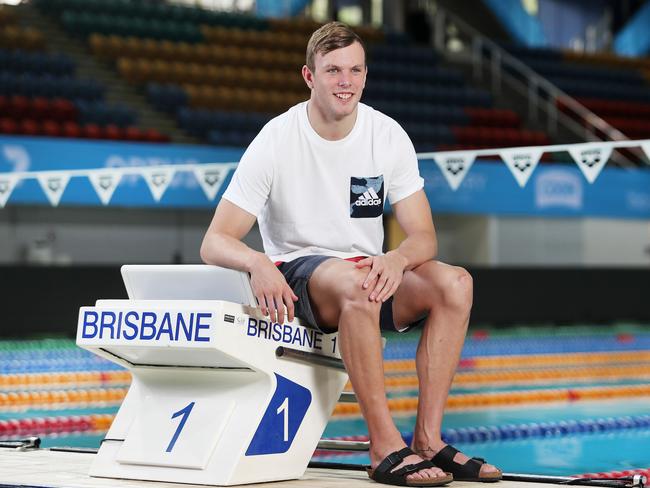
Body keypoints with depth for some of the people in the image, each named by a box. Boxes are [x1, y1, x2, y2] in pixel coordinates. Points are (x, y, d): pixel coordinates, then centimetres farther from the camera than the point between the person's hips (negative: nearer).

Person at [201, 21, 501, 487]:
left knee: (454, 283, -24)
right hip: (298, 278, -4)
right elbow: (215, 242, -14)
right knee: (351, 281, -38)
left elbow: (424, 237, -4)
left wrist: (397, 258, -29)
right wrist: (258, 264, -38)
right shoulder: (276, 141, -11)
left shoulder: (388, 135, -2)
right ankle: (386, 448, -35)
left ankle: (427, 440, -23)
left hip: (367, 272, 4)